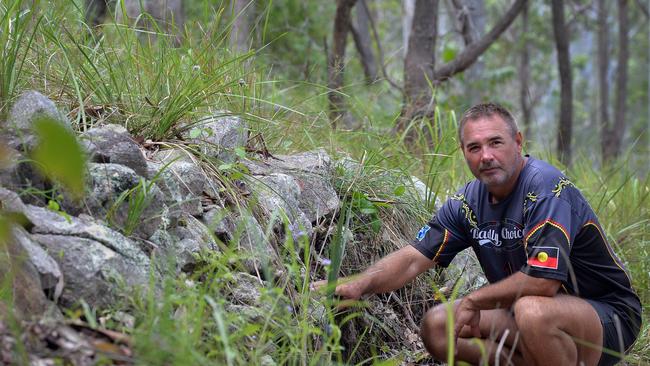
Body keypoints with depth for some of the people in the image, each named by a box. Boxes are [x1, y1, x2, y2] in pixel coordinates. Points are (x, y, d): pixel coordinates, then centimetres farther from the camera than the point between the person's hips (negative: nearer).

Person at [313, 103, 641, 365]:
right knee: (437, 326, -3)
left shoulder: (547, 188, -23)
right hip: (523, 310, 7)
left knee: (533, 311, -38)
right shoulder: (469, 201, 0)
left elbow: (543, 280, -32)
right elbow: (414, 258, -3)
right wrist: (357, 285, -20)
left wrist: (475, 300, -18)